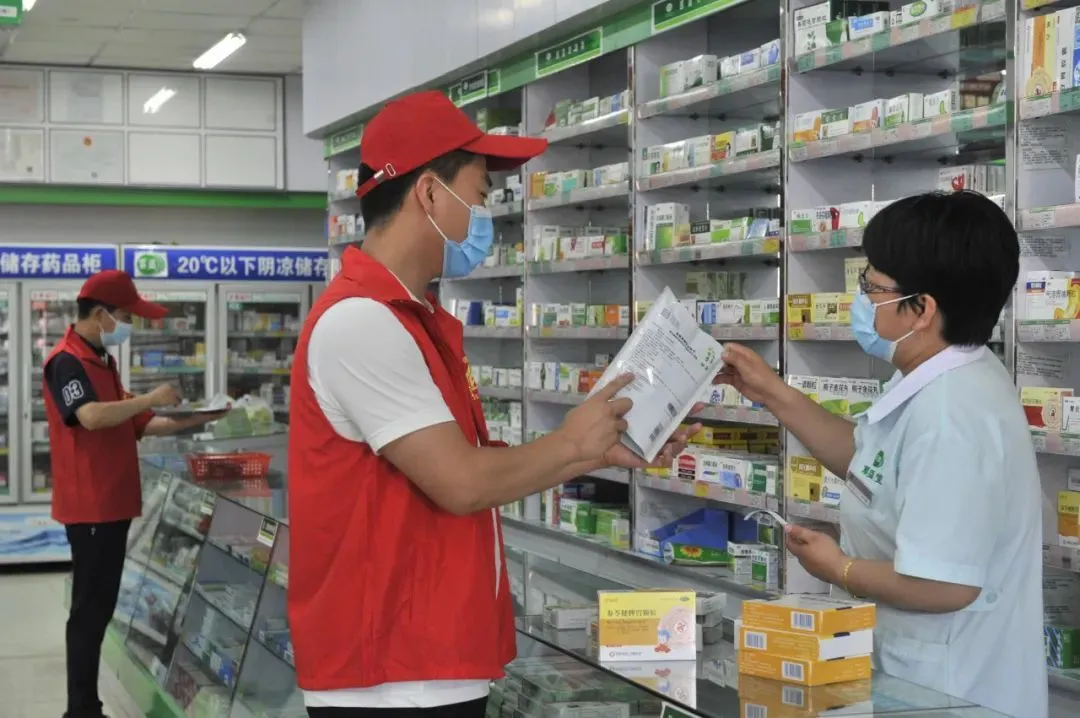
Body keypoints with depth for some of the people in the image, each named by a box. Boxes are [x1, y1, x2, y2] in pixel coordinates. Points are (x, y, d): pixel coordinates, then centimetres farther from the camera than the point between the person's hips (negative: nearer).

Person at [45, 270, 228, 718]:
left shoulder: (101, 362, 17)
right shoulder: (66, 361, -13)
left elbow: (133, 426, 21)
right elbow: (92, 417, -30)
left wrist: (191, 422, 10)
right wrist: (152, 398, -20)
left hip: (111, 504, 10)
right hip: (90, 507, -10)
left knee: (99, 608, 13)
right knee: (89, 610, -6)